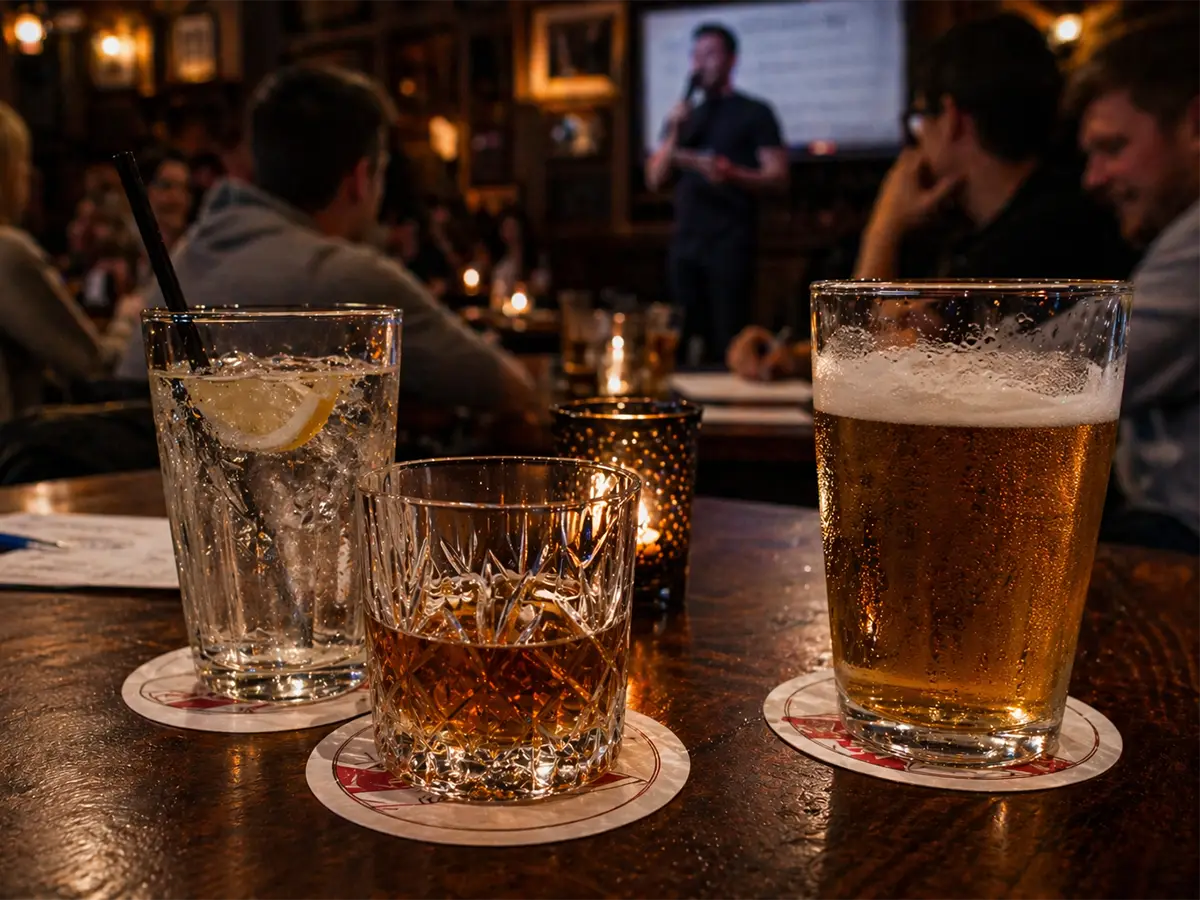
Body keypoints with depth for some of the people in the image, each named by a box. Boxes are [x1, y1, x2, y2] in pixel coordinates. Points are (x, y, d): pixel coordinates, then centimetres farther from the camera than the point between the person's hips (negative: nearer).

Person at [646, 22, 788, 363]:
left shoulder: (754, 113, 3)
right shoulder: (684, 117, 19)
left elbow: (778, 177, -5)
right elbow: (655, 180, 13)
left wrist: (732, 174, -22)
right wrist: (674, 134, -2)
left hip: (730, 243, -5)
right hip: (685, 243, 5)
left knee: (728, 342, -8)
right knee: (685, 341, 5)